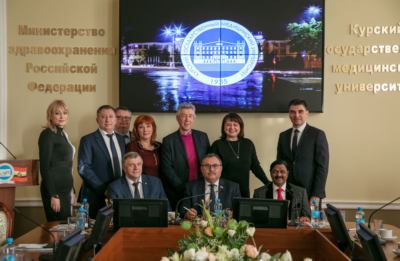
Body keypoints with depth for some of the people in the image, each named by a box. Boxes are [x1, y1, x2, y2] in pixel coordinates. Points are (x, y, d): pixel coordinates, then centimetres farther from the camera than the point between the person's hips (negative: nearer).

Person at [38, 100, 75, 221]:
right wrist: (53, 195, -19)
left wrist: (71, 191, 16)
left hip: (65, 189, 8)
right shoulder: (47, 134, -10)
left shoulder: (63, 134, 13)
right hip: (54, 189, -8)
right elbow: (44, 167, -15)